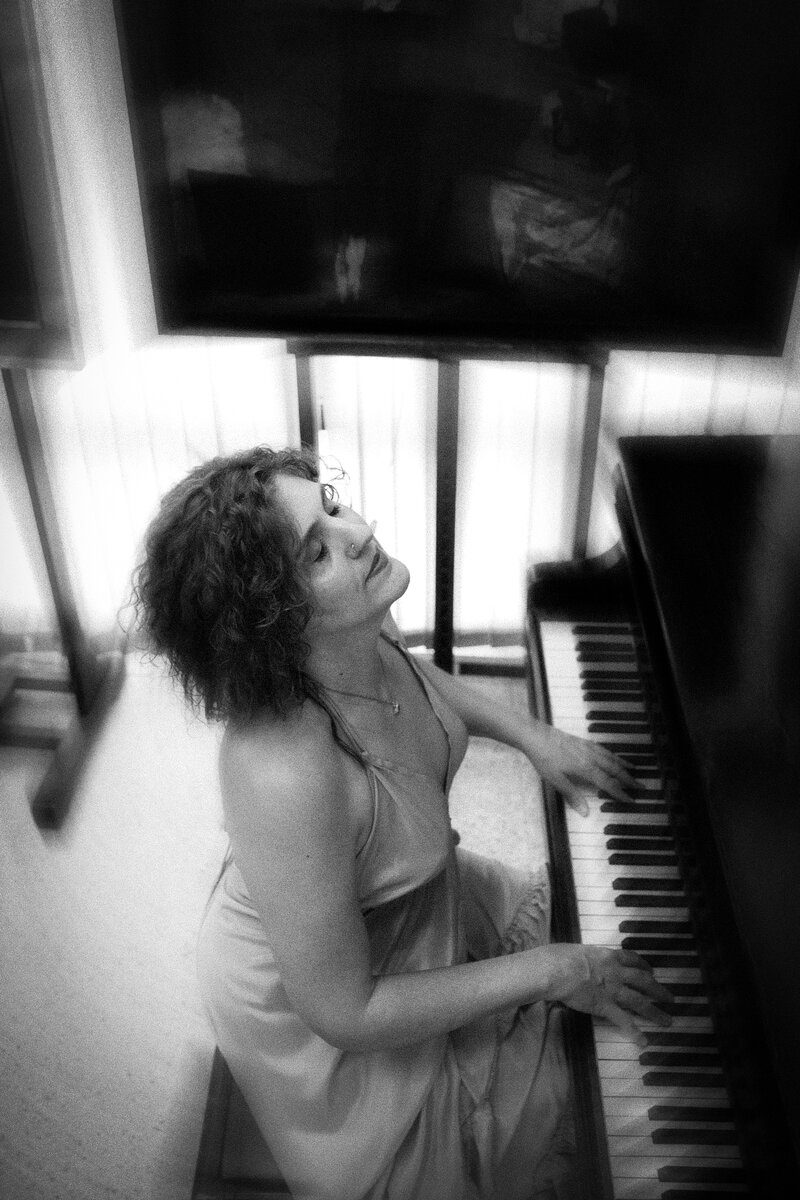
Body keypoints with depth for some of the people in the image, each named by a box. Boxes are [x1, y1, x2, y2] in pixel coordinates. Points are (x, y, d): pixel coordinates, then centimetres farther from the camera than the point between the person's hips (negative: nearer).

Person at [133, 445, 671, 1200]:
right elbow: (345, 1015, -31)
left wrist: (532, 735, -1)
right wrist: (549, 973, -26)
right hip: (311, 1001, -6)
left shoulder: (356, 637, -22)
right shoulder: (285, 779, -44)